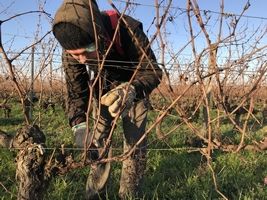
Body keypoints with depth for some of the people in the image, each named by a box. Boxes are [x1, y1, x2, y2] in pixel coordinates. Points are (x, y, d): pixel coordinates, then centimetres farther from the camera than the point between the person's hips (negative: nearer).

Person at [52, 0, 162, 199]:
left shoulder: (129, 30, -39)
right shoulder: (71, 52, -29)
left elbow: (152, 71, -32)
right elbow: (76, 91, -21)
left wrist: (130, 90, -53)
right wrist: (79, 125, -38)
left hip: (135, 91, -2)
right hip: (102, 93, 3)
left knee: (134, 142, -6)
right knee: (98, 139, 5)